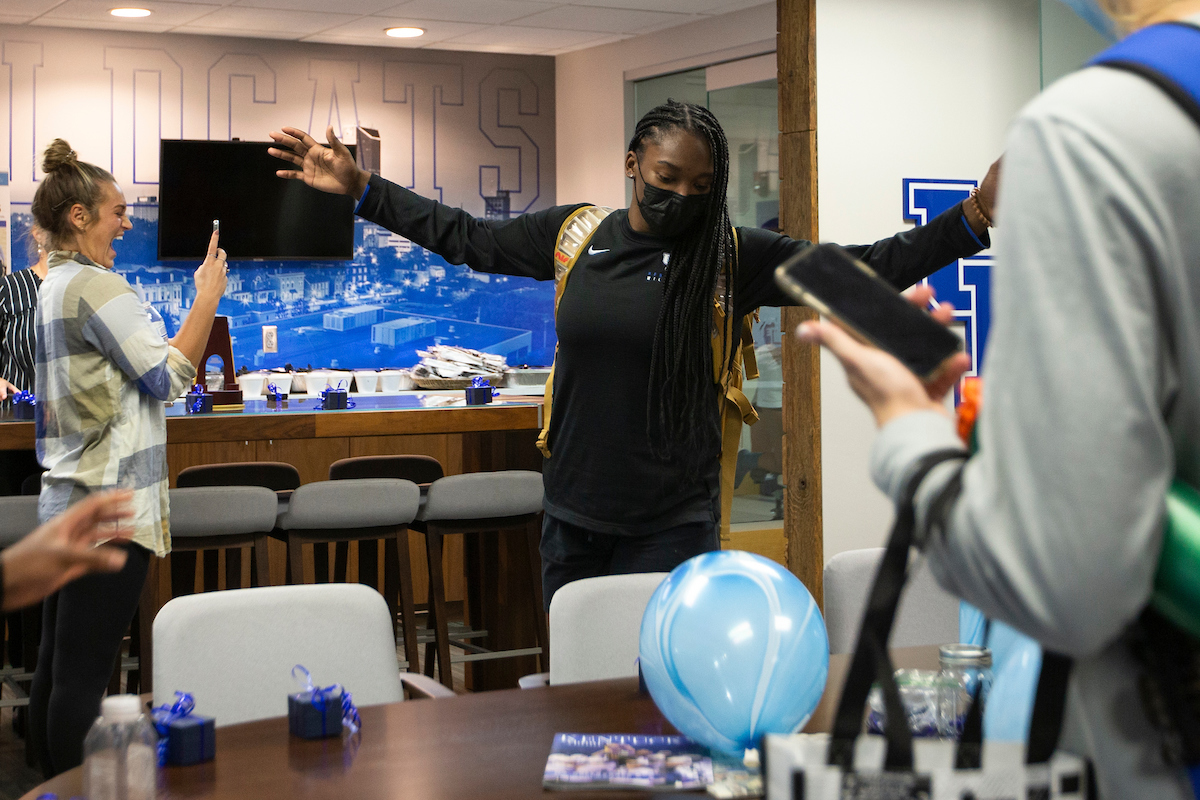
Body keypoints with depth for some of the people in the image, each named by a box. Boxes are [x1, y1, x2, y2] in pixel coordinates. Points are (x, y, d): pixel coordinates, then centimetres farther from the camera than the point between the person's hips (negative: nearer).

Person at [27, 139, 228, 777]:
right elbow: (167, 375, -13)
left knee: (55, 667, 12)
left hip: (69, 501, 10)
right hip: (110, 505, -10)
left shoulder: (54, 285, 18)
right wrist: (208, 298, -8)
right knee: (83, 675, -8)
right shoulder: (95, 285, -13)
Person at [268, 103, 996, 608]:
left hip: (674, 524, -3)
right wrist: (360, 188, 16)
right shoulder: (573, 233, 4)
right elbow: (467, 239, 16)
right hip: (574, 517, 3)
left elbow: (865, 270, -7)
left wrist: (975, 218, -16)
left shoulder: (731, 258, -4)